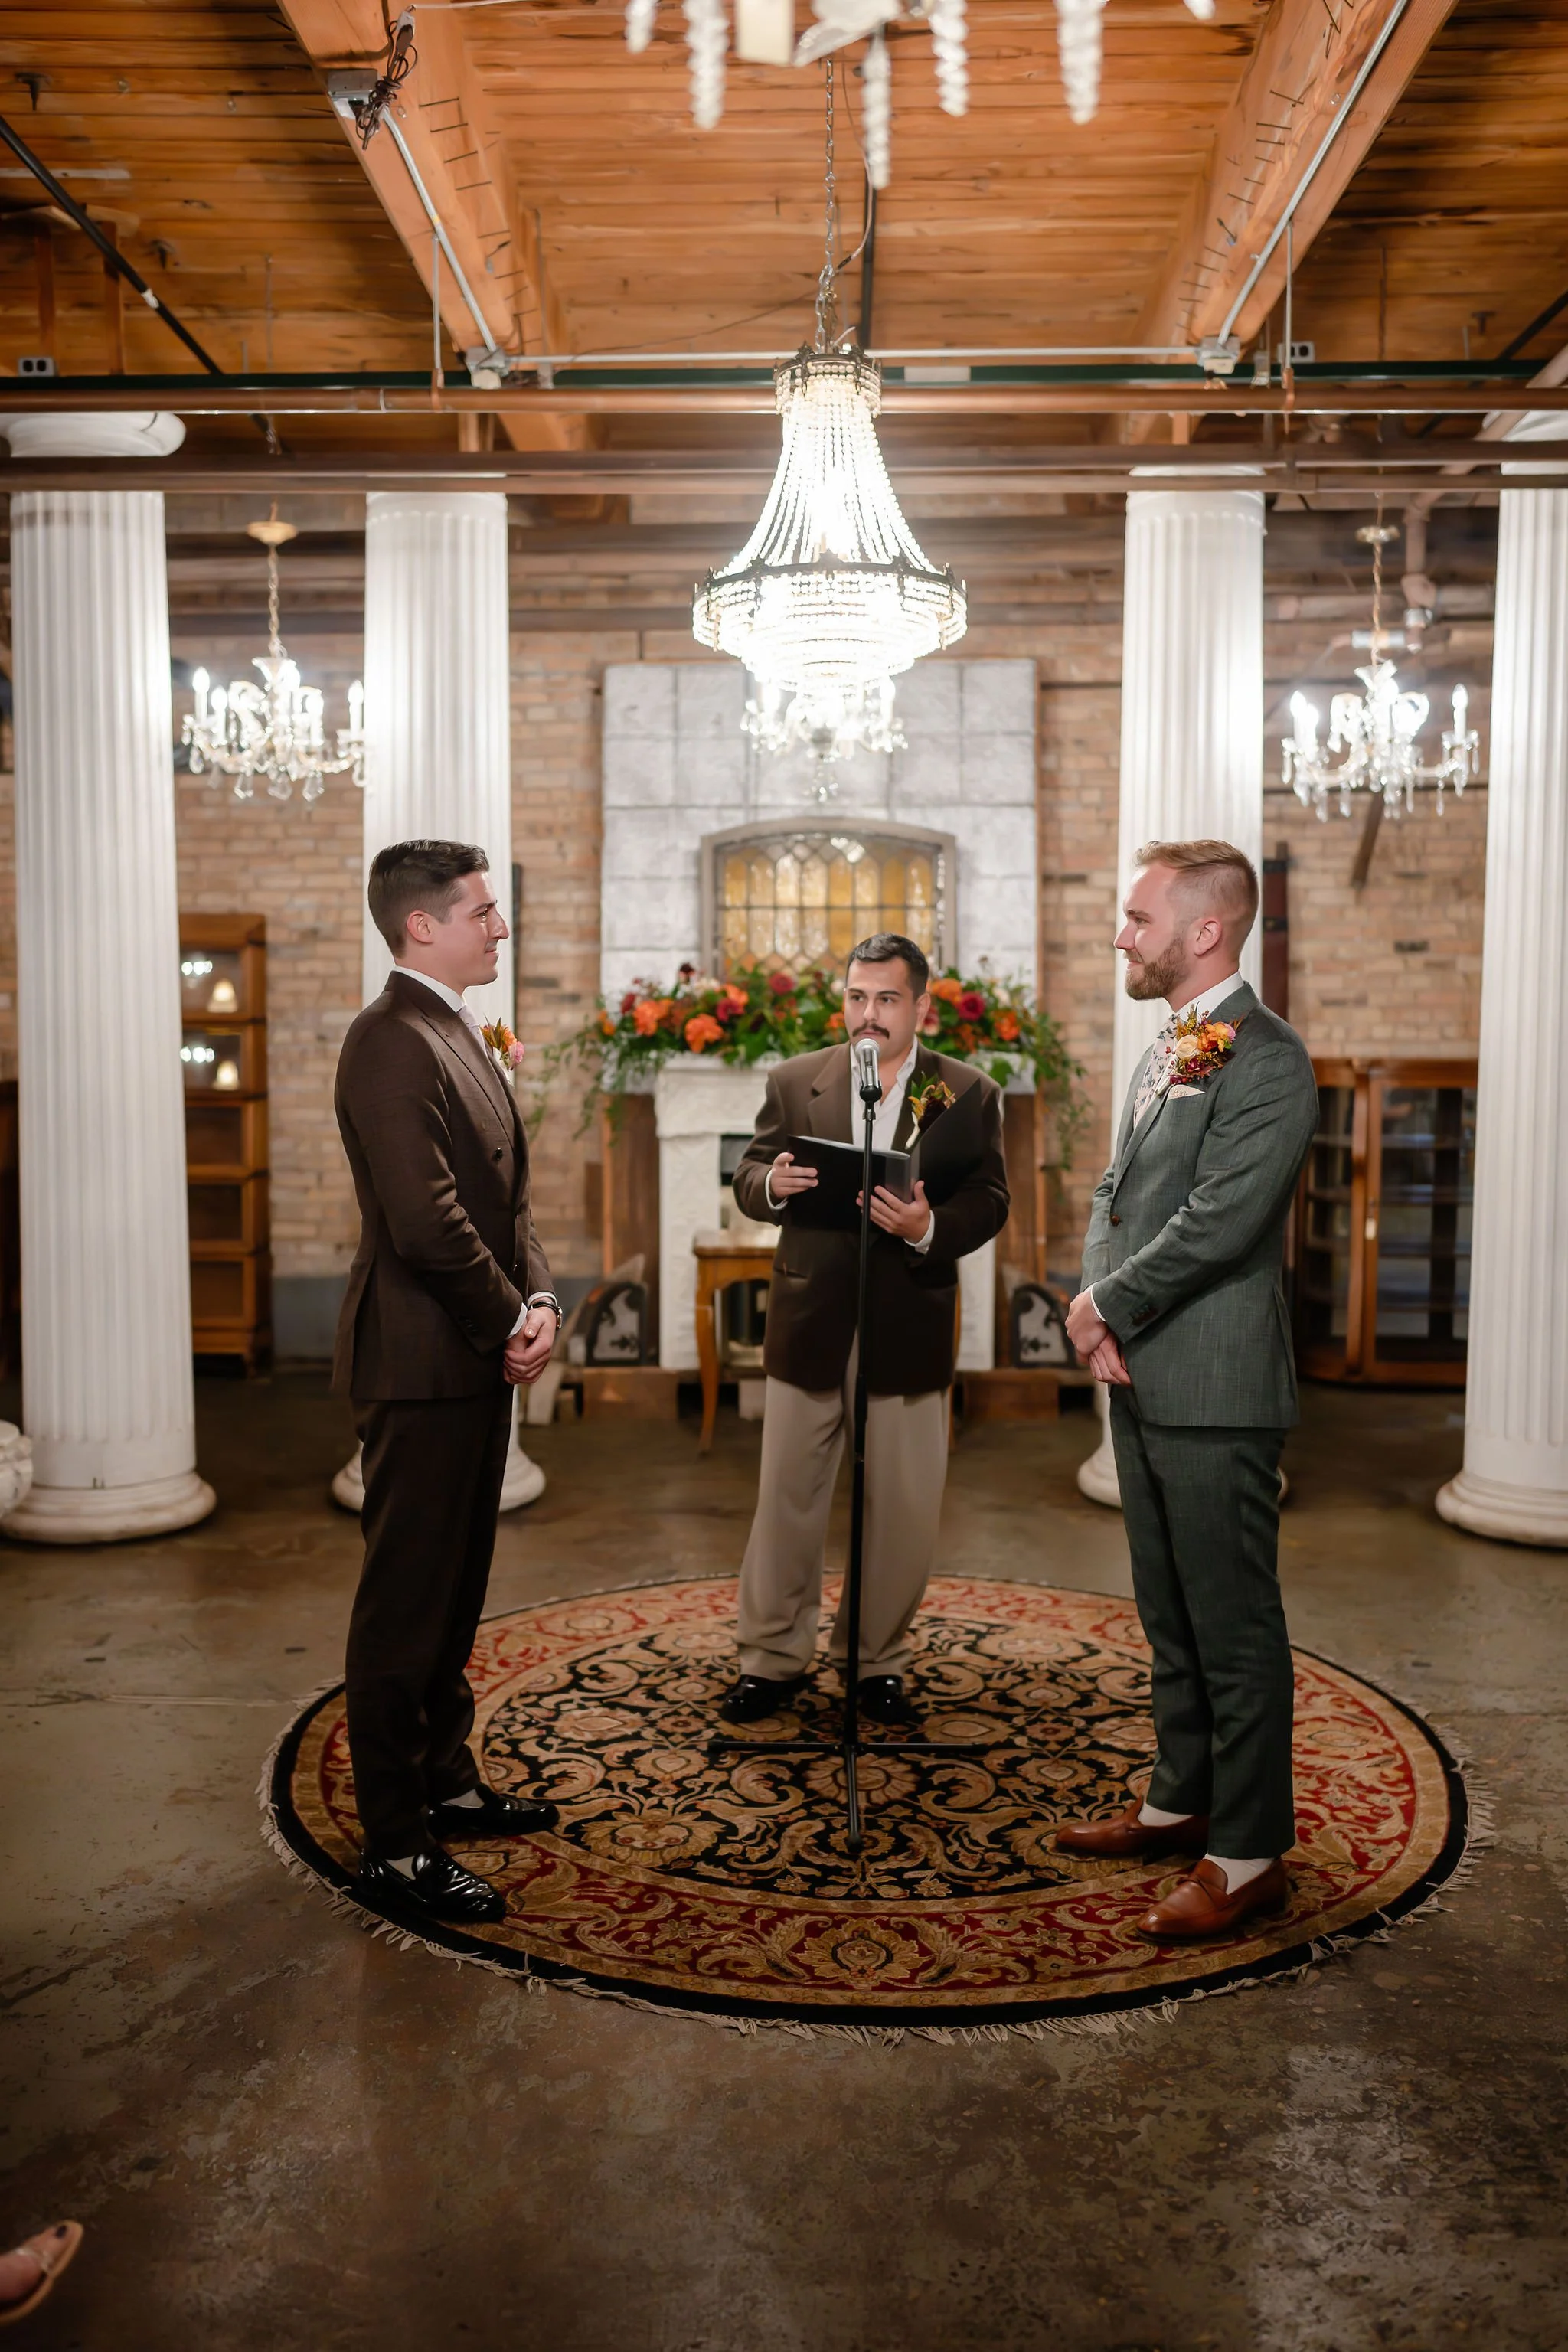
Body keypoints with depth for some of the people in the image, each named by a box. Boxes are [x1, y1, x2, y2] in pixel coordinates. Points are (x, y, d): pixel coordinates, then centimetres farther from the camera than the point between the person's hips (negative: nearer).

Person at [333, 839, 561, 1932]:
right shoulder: (391, 1043, -18)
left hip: (479, 1355, 10)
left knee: (456, 1590, 19)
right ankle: (396, 1847, 9)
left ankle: (445, 1782, 33)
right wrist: (515, 1322, -13)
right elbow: (426, 1225, -24)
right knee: (407, 1603, -1)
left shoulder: (463, 1036, 15)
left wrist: (541, 1299, -1)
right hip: (422, 1361, -10)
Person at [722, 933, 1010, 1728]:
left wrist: (929, 1228, -26)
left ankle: (879, 1663, 26)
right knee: (786, 1500, 9)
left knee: (903, 1510, 8)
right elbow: (747, 1177, 6)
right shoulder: (795, 1081, 4)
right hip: (809, 1324, 1)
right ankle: (771, 1658, 23)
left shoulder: (968, 1092, 0)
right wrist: (771, 1182, -18)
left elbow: (988, 1201, -6)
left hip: (908, 1331, -1)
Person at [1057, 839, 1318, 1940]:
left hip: (1214, 1391, -9)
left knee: (1234, 1624, 1)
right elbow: (1118, 1192, 16)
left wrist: (1109, 1307, -9)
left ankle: (1250, 1850, 13)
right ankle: (1182, 1800, 34)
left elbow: (1214, 1224, -21)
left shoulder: (1265, 1060, -15)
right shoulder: (1170, 1048, 15)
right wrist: (1097, 1308, -1)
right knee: (1172, 1617, 19)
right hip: (1144, 1383, 9)